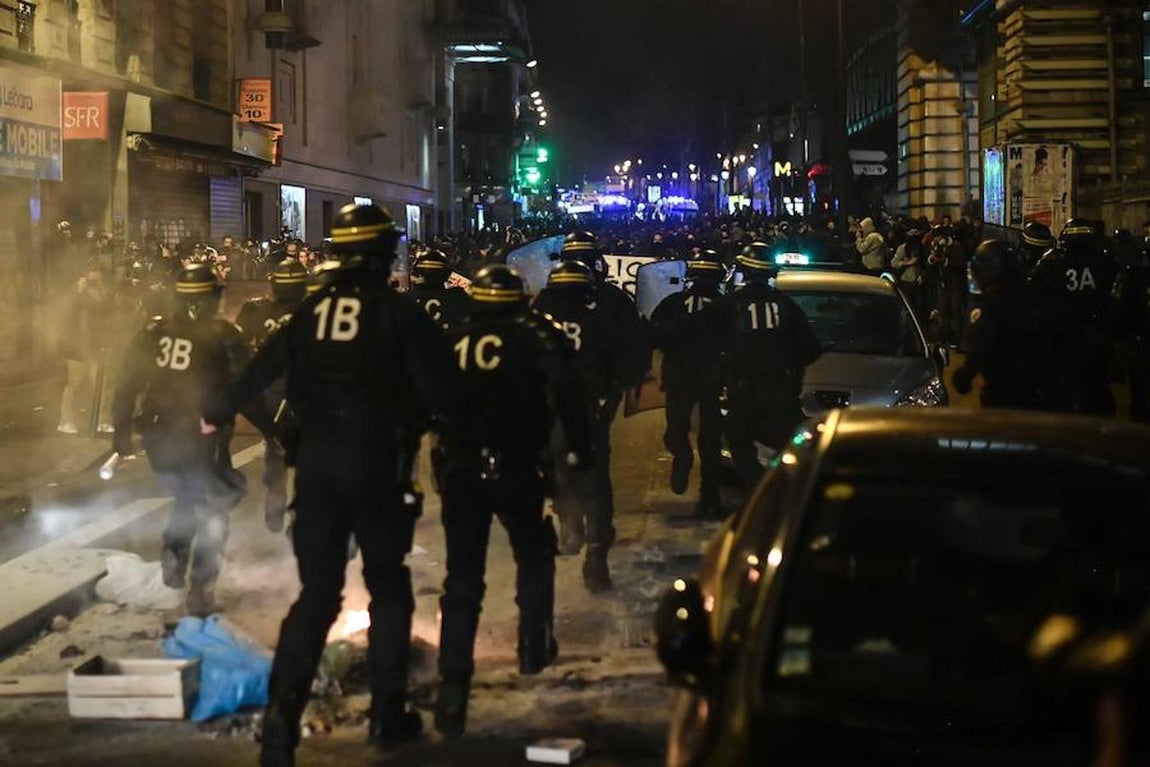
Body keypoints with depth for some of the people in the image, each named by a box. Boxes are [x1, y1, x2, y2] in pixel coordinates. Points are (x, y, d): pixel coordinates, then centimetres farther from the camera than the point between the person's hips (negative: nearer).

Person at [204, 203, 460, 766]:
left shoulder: (311, 310, 5)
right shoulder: (398, 312, -7)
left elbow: (262, 370, 13)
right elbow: (439, 389, -12)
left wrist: (218, 415, 29)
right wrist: (433, 414, 11)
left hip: (315, 460, 3)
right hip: (375, 462, -3)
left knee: (316, 592, 8)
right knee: (388, 586, 14)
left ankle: (281, 718, -3)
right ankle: (388, 713, 16)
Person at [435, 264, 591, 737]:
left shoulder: (453, 342, 11)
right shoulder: (535, 335, 0)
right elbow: (564, 389, -14)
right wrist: (578, 446, -10)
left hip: (461, 473, 3)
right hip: (515, 469, -2)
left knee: (462, 581, 6)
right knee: (534, 554, 25)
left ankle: (452, 693, 0)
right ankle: (535, 643, 18)